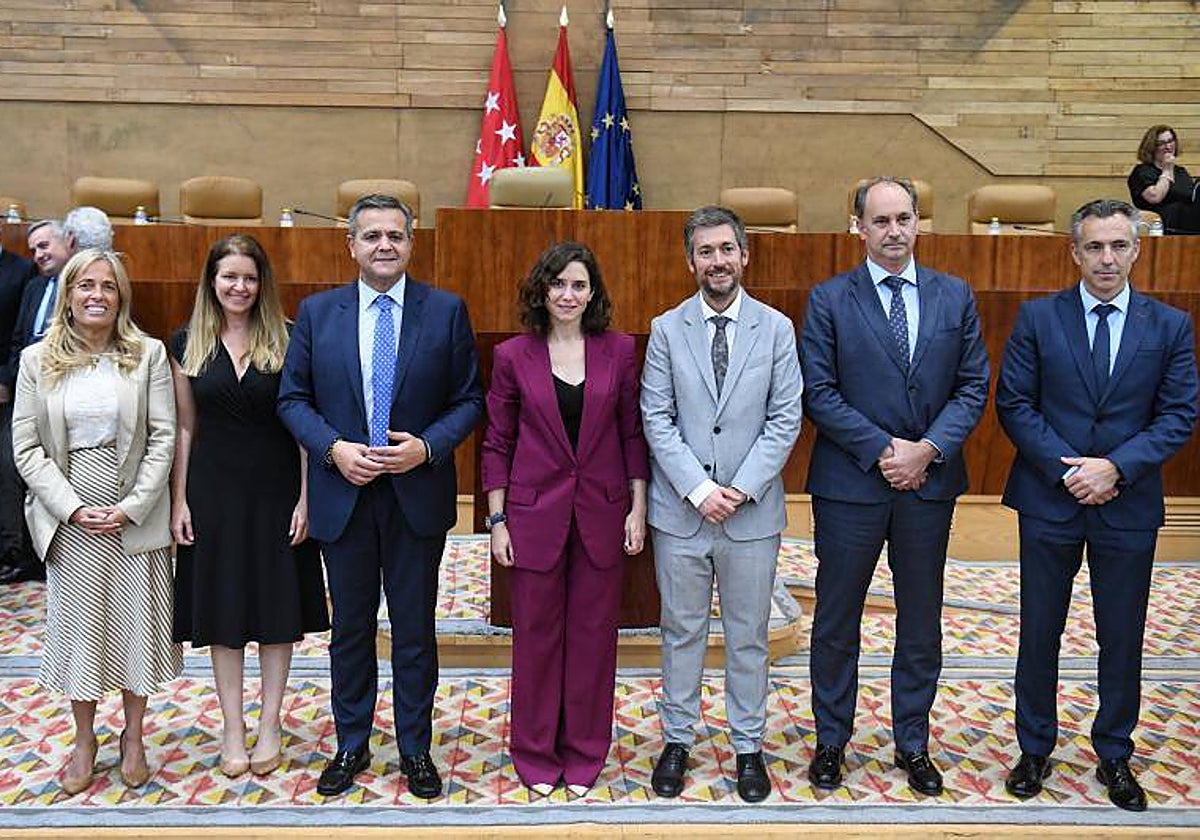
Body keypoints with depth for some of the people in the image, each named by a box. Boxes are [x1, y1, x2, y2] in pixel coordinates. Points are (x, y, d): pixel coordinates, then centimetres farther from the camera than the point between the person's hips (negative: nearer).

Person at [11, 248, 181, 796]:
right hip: (70, 520, 1)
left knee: (136, 624, 8)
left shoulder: (148, 354, -1)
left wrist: (131, 506, -11)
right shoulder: (37, 360, 3)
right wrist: (72, 508, -10)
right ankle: (84, 739, 29)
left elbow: (163, 437, -4)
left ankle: (133, 737, 27)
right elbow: (27, 448, 0)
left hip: (135, 518, -1)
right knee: (76, 624, 10)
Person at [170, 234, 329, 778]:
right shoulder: (186, 344, 3)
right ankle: (232, 728, 22)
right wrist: (179, 501, 1)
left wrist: (305, 497, -9)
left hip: (276, 489, -1)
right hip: (213, 491, 2)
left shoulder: (287, 340, -3)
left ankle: (269, 725, 22)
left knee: (278, 608, 7)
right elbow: (185, 427, 5)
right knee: (222, 609, 8)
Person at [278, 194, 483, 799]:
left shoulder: (446, 311, -2)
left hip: (417, 494, -1)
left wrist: (427, 447, -16)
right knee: (350, 628, 15)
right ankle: (350, 746, 33)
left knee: (414, 630, 11)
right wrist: (334, 449, -12)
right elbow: (293, 398, 4)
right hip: (343, 495, 1)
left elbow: (469, 399, 0)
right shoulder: (317, 312, 2)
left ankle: (415, 749, 28)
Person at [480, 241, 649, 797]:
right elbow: (497, 443, 2)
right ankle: (536, 754, 27)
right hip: (535, 513, -1)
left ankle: (584, 754, 27)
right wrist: (497, 520, -1)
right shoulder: (513, 356, -1)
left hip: (601, 512, 1)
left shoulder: (619, 351, 1)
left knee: (594, 634, 9)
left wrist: (638, 508, 0)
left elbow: (633, 434, 5)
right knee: (536, 634, 9)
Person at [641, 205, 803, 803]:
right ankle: (677, 740, 28)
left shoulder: (776, 329, 1)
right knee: (681, 631, 12)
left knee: (748, 635, 11)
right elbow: (656, 419, -3)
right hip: (680, 509, 0)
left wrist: (742, 489, -12)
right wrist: (698, 489, -12)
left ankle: (748, 746, 28)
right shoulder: (667, 329, 2)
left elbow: (786, 419, -3)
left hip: (752, 510, 0)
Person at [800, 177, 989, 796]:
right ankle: (831, 742, 26)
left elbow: (974, 386, 3)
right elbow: (818, 394, -7)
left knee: (921, 623, 14)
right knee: (836, 622, 9)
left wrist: (928, 449, -11)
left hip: (930, 483, 3)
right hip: (850, 483, -2)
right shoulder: (829, 299, -2)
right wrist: (883, 450, -14)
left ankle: (913, 745, 31)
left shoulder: (955, 296, 6)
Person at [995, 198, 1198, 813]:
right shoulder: (1038, 318, -1)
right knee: (1040, 632, 10)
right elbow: (1014, 404, -4)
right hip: (1049, 500, -1)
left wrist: (1116, 466, -15)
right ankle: (1035, 749, 28)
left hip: (1129, 505, 1)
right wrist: (1066, 469, -13)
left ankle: (1115, 757, 31)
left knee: (1122, 637, 12)